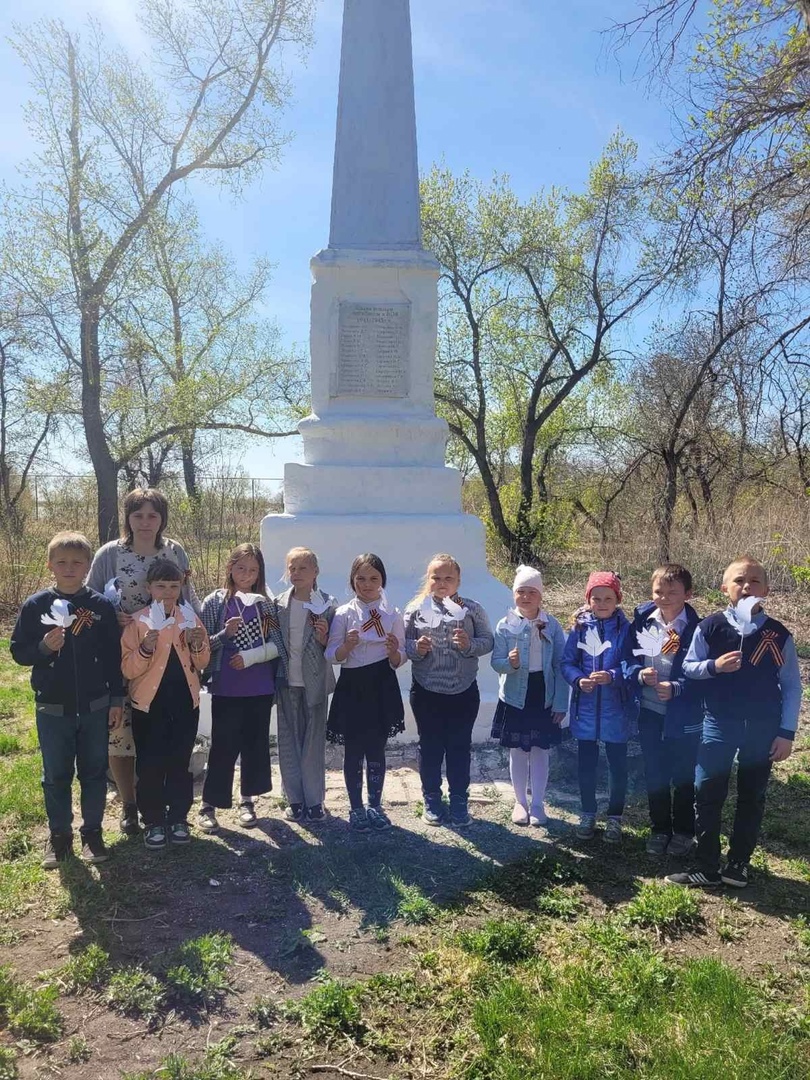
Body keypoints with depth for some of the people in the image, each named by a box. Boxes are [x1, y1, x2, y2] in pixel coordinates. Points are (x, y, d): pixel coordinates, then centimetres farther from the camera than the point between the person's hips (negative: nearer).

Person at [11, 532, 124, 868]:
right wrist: (44, 647, -21)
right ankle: (59, 836, 27)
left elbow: (114, 656, 1)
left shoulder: (101, 606, -3)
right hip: (52, 709, 0)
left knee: (94, 773, 11)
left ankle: (92, 832, 26)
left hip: (95, 707, 0)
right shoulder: (35, 605, -4)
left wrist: (117, 699, 0)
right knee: (56, 776, 12)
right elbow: (18, 651, 0)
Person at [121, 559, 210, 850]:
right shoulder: (137, 622, -5)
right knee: (150, 765, 3)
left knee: (180, 763, 10)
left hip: (185, 702, 2)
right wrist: (145, 649, -26)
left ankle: (178, 818, 24)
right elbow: (128, 670, -9)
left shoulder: (191, 618, 4)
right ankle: (153, 821, 18)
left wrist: (197, 645, -10)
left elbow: (202, 664, 9)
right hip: (150, 703, -2)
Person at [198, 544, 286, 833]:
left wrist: (251, 656, -13)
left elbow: (278, 646, 1)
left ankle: (247, 800, 26)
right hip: (226, 689, -2)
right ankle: (208, 805, 14)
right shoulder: (215, 601, -1)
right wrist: (225, 633, -19)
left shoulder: (266, 603, 4)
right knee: (223, 746, 1)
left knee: (256, 744, 10)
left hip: (260, 688, 2)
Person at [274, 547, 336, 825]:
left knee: (314, 742, 5)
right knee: (288, 742, 9)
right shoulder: (278, 604, 1)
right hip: (287, 682, 2)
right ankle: (295, 799, 21)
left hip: (314, 682, -2)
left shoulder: (328, 605, -5)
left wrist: (324, 638, -20)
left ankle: (314, 801, 16)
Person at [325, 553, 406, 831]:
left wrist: (393, 651, -18)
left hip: (382, 687, 1)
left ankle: (375, 806, 26)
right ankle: (356, 808, 22)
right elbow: (331, 656, -4)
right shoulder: (343, 614, -2)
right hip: (352, 686, -1)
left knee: (377, 749, 10)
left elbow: (399, 661, 4)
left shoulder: (393, 615, 2)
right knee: (353, 750, 7)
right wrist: (347, 645, -23)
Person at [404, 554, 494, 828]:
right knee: (430, 746, 11)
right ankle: (432, 800, 28)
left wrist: (470, 644, -18)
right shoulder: (416, 609, -2)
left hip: (463, 691, 0)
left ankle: (459, 802, 25)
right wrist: (416, 648, -19)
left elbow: (488, 641, 1)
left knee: (460, 746, 10)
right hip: (426, 691, 0)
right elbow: (403, 644, 1)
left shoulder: (472, 609, -1)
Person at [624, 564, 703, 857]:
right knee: (654, 775, 16)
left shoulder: (696, 628, -12)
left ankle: (683, 832, 31)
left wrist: (676, 688, -26)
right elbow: (628, 660, 1)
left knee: (683, 777, 12)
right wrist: (640, 674, -19)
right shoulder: (641, 620, -2)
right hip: (649, 712, 3)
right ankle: (659, 829, 32)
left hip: (684, 715, -3)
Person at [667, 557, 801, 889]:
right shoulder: (710, 627, -6)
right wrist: (713, 665, -20)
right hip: (719, 724, -1)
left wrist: (787, 732, -2)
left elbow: (792, 686, 1)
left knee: (751, 798, 11)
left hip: (763, 728, 1)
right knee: (707, 795, 1)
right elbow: (688, 667, 0)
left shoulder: (778, 635, -4)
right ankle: (706, 867, 13)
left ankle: (738, 865, 25)